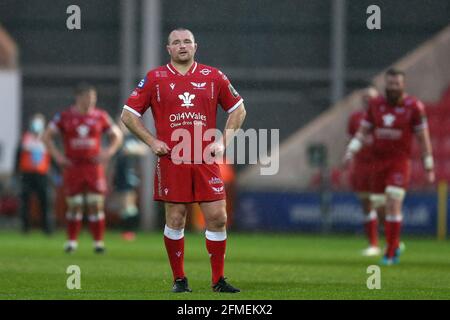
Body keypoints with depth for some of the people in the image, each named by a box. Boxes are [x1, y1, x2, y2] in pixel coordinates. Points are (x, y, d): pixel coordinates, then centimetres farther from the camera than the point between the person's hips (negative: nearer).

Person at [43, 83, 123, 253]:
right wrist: (57, 155, -4)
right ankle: (71, 241, 15)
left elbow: (117, 135, 14)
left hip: (94, 167, 1)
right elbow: (47, 136, 5)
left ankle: (98, 242, 3)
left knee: (96, 204, -4)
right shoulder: (65, 116, 0)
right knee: (74, 205, 3)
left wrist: (108, 153, -1)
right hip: (73, 167, -1)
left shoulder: (100, 116, 4)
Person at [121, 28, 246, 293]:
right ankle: (179, 279, 12)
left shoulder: (213, 77, 7)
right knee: (175, 220, 0)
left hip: (206, 160, 1)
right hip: (171, 160, -1)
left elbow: (238, 109, 16)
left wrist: (223, 142, 5)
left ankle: (218, 280, 5)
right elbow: (129, 114, 9)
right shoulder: (155, 79, 4)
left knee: (217, 217, -4)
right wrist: (153, 142, -1)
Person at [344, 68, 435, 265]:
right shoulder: (376, 104, 4)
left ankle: (390, 253, -7)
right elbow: (363, 132, 8)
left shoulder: (413, 107, -8)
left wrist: (429, 168, 0)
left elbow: (423, 138, -3)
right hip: (379, 163, 5)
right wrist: (351, 151, -10)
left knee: (393, 206, -16)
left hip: (400, 164, -5)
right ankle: (395, 245, 30)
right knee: (380, 208, 8)